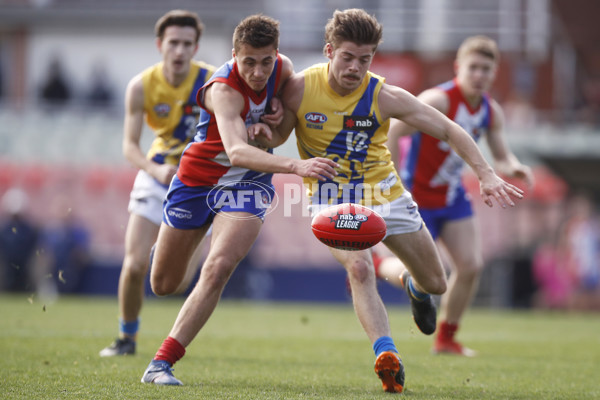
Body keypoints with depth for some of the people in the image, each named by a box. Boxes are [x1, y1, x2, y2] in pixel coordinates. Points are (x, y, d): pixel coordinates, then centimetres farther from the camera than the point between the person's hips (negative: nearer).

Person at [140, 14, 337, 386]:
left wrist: (280, 110, -12)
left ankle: (161, 364, -16)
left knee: (217, 270, -22)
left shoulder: (283, 68, -14)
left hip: (247, 186, 2)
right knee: (163, 284, 13)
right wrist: (295, 166, -63)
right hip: (197, 178, -2)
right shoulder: (224, 90, -31)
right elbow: (236, 150, -49)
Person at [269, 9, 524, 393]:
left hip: (384, 193, 2)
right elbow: (277, 137, 1)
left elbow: (448, 130, -12)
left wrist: (486, 174, -22)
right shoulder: (300, 89, -15)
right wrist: (265, 134, -24)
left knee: (436, 284, 9)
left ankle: (414, 287, 47)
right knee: (359, 268, -31)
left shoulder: (384, 97, -16)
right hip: (331, 199, -2)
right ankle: (387, 357, -36)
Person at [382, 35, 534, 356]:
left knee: (471, 266, -3)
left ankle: (446, 338, 15)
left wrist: (514, 168, -18)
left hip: (452, 196, 7)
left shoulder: (491, 111, 0)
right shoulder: (438, 101, -23)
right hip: (417, 196, -7)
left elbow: (501, 157, 7)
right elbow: (391, 132, -23)